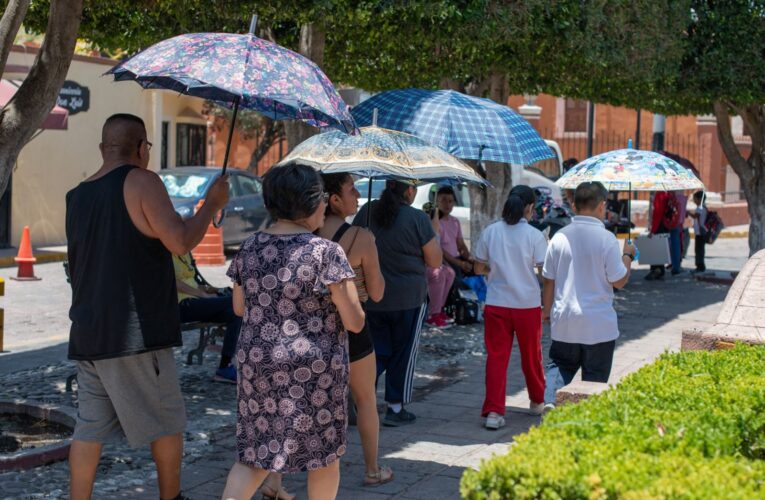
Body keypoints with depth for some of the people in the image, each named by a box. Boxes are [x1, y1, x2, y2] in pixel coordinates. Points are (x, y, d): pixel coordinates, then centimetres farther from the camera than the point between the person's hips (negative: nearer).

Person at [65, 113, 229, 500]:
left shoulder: (76, 197, 12)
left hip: (87, 334, 7)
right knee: (166, 422, 10)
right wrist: (212, 204, -3)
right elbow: (180, 242, -16)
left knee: (89, 428, 9)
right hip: (135, 333, -6)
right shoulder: (141, 182, -10)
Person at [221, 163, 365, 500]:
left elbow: (239, 308, 15)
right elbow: (355, 322, -12)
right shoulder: (327, 253, -15)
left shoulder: (250, 249, 2)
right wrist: (333, 300, 8)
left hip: (257, 364, 5)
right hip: (314, 371, -5)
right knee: (325, 452, 15)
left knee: (254, 454, 14)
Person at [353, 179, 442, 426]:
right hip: (409, 298, -4)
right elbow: (435, 262, -6)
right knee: (403, 355, 10)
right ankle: (396, 409, 15)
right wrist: (435, 232, 7)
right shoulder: (418, 219, -13)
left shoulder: (366, 212, -1)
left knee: (378, 352, 15)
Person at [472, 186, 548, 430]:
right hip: (528, 304, -1)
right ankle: (537, 401, 36)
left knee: (496, 357, 3)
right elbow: (546, 272, -10)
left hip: (496, 304, 1)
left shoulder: (490, 232, -2)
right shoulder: (534, 235, -9)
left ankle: (493, 412, -5)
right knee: (531, 355, 17)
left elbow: (479, 268, 5)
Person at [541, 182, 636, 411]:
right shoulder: (606, 239, -13)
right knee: (595, 377, 8)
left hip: (564, 321, 3)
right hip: (599, 324, -3)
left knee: (559, 364, 16)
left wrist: (547, 310, 18)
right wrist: (628, 255, 8)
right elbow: (619, 281, -9)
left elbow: (549, 279, 5)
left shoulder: (560, 236, -1)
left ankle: (550, 400, -7)